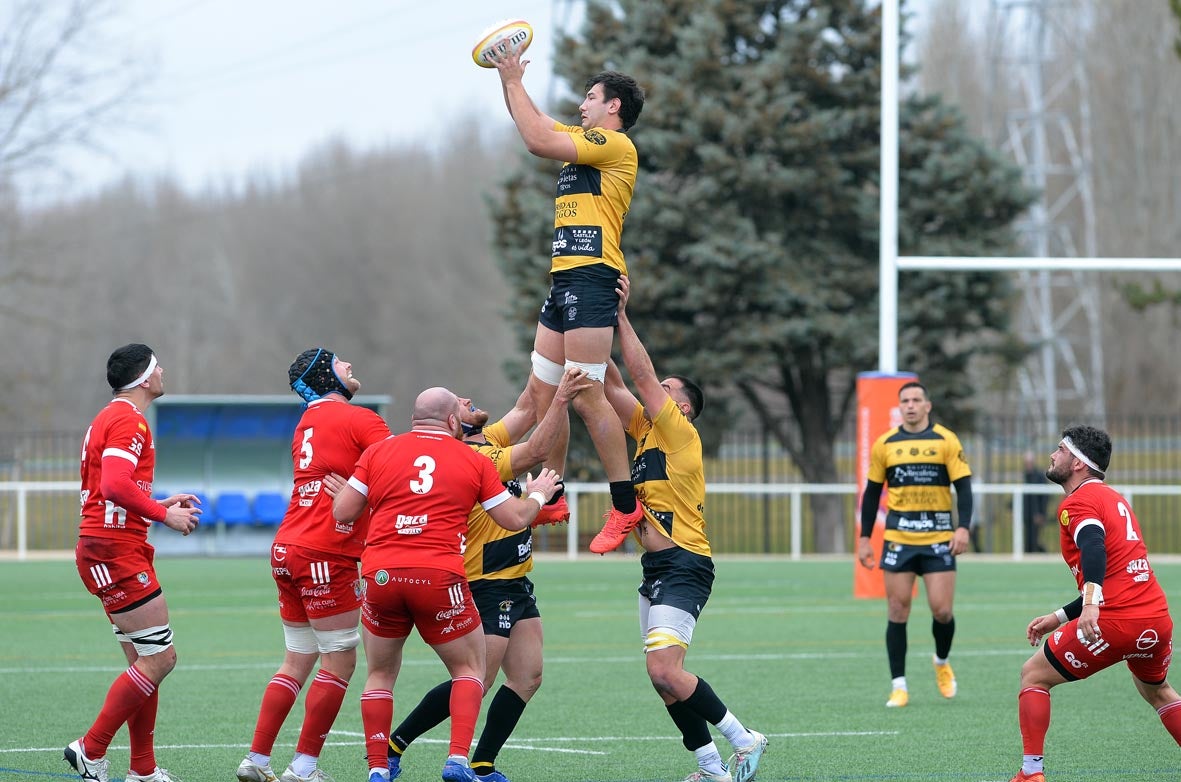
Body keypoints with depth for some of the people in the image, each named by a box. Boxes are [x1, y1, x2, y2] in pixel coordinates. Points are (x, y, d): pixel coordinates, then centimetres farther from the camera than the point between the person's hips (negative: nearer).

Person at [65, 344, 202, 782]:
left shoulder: (110, 418, 21)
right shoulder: (128, 420, -12)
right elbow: (115, 486, -25)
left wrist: (161, 505, 16)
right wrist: (164, 514, -16)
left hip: (115, 550, 11)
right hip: (116, 552, -11)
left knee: (146, 662, 11)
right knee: (159, 659, -10)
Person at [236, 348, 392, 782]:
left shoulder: (306, 424, 18)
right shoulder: (360, 420, -6)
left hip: (287, 551, 8)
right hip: (326, 555, -8)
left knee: (297, 662, 14)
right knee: (340, 662, 0)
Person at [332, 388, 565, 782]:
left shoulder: (378, 451, 9)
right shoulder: (475, 462, 7)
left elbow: (342, 512, 7)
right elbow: (516, 519, 12)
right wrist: (537, 496, 32)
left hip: (380, 575, 2)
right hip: (439, 578, -2)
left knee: (380, 675, 18)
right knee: (469, 669, 14)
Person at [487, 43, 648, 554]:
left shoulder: (616, 145, -7)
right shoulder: (583, 142, 21)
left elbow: (538, 141, -14)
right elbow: (536, 130, 30)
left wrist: (514, 81, -6)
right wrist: (509, 80, 17)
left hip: (591, 277, -10)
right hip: (564, 278, 10)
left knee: (586, 396, -14)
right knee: (542, 389, 10)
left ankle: (625, 506, -11)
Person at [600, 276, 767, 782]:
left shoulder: (679, 432, -6)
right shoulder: (645, 428, 16)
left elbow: (642, 375, -12)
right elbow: (614, 383, 14)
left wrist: (621, 316, -10)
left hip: (683, 566, -9)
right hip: (657, 569, 9)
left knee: (665, 672, -19)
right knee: (663, 676, 4)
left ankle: (742, 739, -8)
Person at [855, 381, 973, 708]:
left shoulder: (946, 441, 1)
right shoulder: (885, 445, 7)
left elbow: (963, 486, -1)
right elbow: (872, 492, 13)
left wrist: (963, 527, -15)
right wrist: (865, 538, 8)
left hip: (938, 538, -1)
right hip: (898, 537, 1)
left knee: (941, 610, -6)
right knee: (897, 611, -3)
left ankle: (942, 663, 25)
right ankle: (899, 686, 4)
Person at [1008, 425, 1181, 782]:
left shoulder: (1077, 503, -5)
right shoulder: (1115, 499, 23)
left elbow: (1094, 547, -27)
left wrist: (1091, 603, -40)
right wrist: (1059, 618, 28)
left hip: (1117, 622, -8)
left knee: (1033, 675, 7)